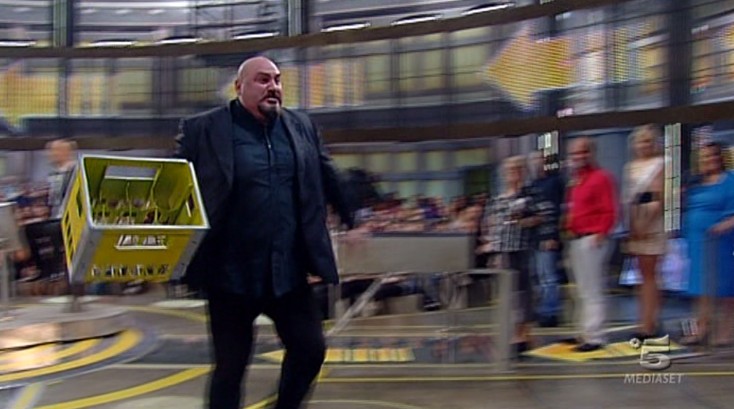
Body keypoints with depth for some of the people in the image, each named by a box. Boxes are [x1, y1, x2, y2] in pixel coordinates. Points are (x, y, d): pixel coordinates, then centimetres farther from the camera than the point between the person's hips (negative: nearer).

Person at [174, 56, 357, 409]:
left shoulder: (302, 127, 9)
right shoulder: (202, 129, -5)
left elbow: (329, 181, 19)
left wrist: (353, 223, 26)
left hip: (289, 272, 4)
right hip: (231, 274, -4)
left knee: (310, 349, 6)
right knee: (230, 366, 6)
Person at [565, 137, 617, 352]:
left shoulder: (601, 178, -8)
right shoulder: (576, 181, 18)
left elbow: (609, 211, -15)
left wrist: (600, 234, -21)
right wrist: (569, 228, 14)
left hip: (592, 240, -10)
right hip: (576, 240, 10)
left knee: (592, 291, -8)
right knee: (583, 291, 14)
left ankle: (595, 337, -5)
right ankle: (587, 333, 23)